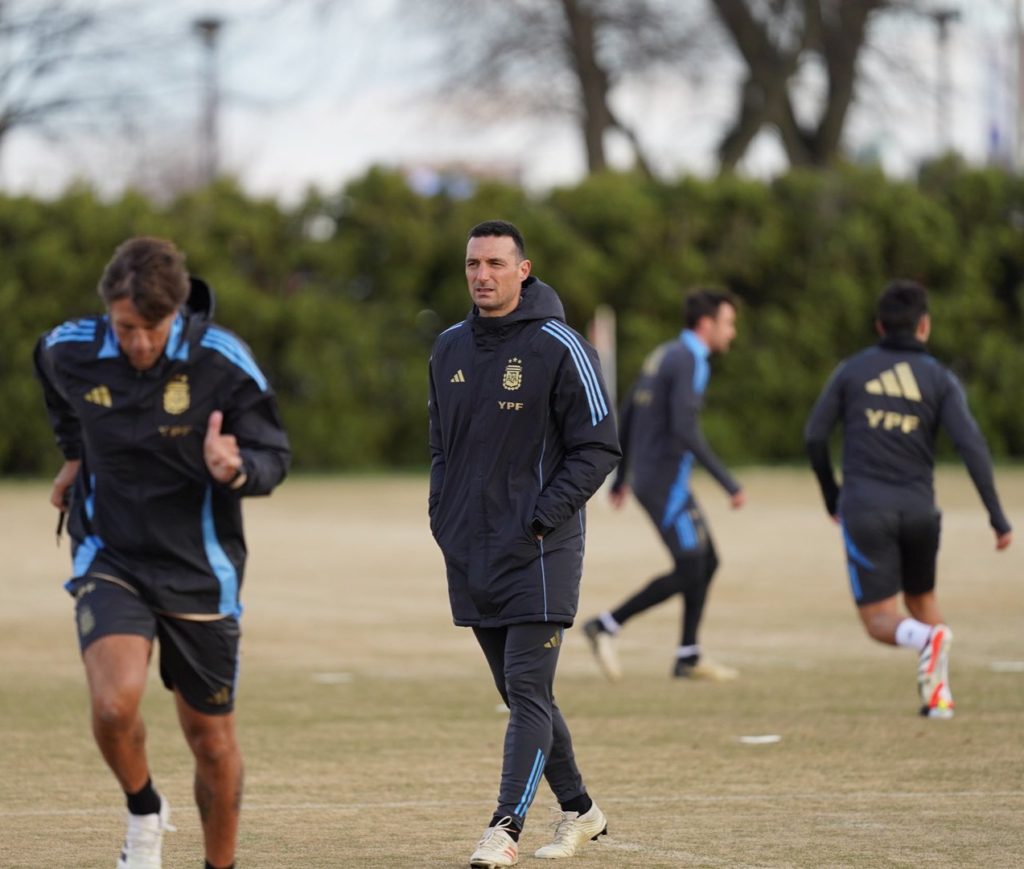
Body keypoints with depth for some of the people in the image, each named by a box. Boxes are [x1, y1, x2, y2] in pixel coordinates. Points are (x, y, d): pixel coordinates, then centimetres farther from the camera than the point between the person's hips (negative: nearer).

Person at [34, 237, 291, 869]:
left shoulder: (222, 362, -17)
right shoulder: (68, 352, -10)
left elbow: (274, 458, -11)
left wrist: (236, 470, -32)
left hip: (200, 571, 0)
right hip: (110, 560, 1)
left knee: (213, 742, 8)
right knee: (115, 704, -24)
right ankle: (145, 812, 6)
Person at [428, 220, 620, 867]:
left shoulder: (559, 347, -8)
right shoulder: (450, 348, 11)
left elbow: (599, 447, -8)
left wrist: (543, 518, -15)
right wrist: (443, 518, 9)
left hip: (538, 551, -6)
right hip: (469, 554, 6)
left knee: (528, 692, -11)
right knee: (522, 694, 12)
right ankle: (580, 812, 26)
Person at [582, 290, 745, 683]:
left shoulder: (662, 355, 14)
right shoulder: (688, 362, -16)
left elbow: (626, 416, 20)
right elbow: (685, 430, -26)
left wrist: (621, 478, 28)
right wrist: (729, 484, -23)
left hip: (654, 479, 10)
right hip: (666, 483, -10)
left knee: (707, 563, 12)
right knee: (688, 573, -6)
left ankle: (689, 657, 14)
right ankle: (606, 626, -3)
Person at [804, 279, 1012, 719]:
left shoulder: (852, 370, 5)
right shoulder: (940, 379, 3)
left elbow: (814, 436, 3)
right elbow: (971, 444, -9)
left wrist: (832, 497, 19)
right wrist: (998, 518, -7)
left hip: (864, 509, -1)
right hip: (918, 509, 1)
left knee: (881, 622, 0)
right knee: (922, 599, 25)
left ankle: (926, 638, -32)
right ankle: (938, 694, 11)